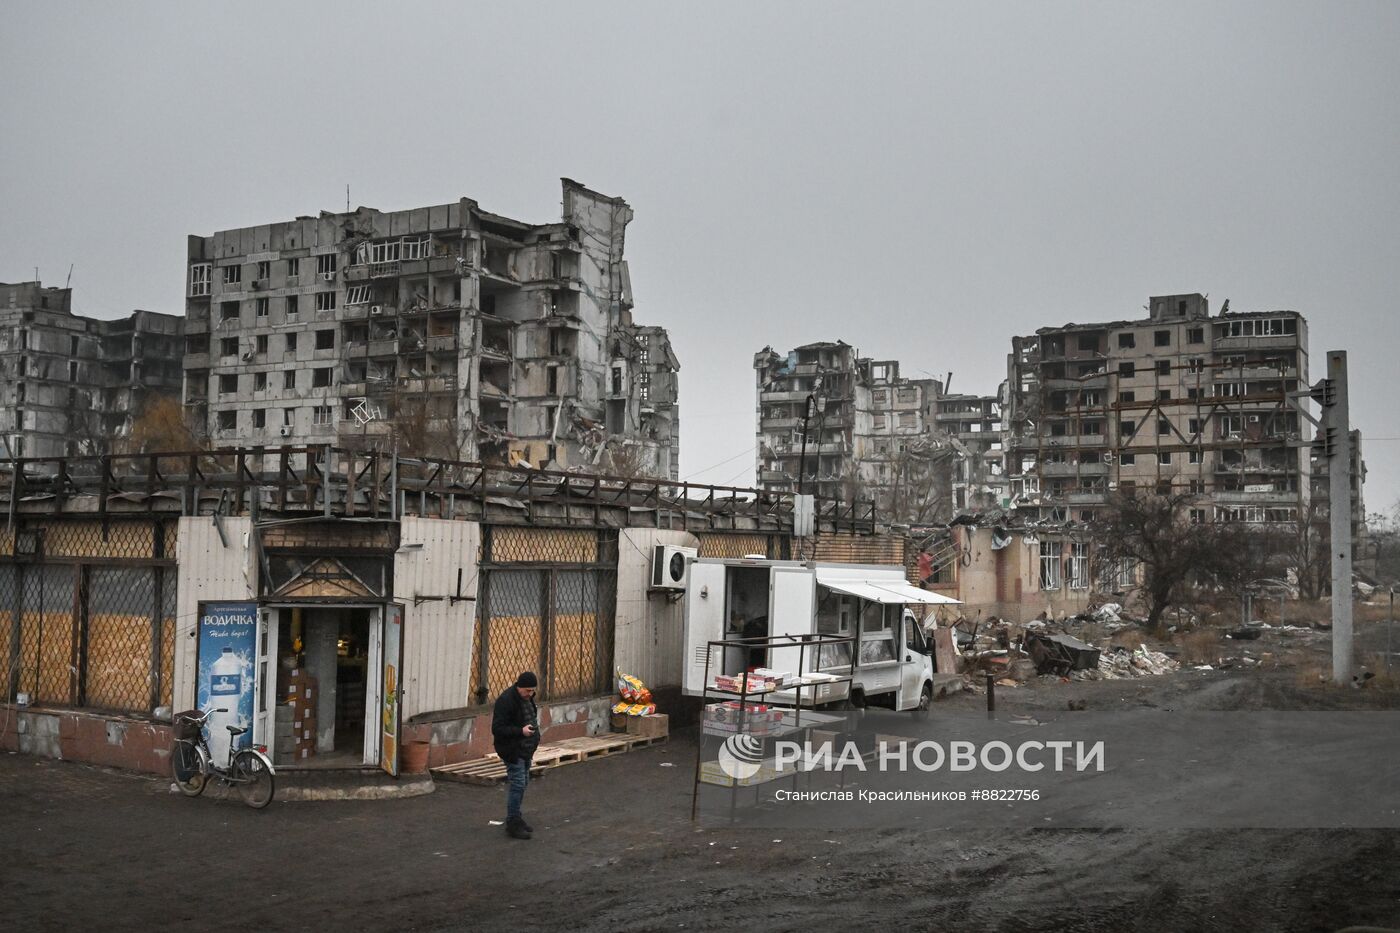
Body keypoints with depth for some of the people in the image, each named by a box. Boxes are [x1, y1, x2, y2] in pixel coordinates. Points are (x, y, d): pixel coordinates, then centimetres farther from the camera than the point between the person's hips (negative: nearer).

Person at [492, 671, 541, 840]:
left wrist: (533, 728, 9)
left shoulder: (527, 698, 7)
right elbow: (497, 729, -24)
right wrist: (520, 731, -30)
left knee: (523, 783, 15)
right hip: (512, 750, -9)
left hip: (525, 749, 9)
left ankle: (517, 818, 26)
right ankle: (512, 824, -2)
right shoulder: (506, 701, -21)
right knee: (517, 784, -9)